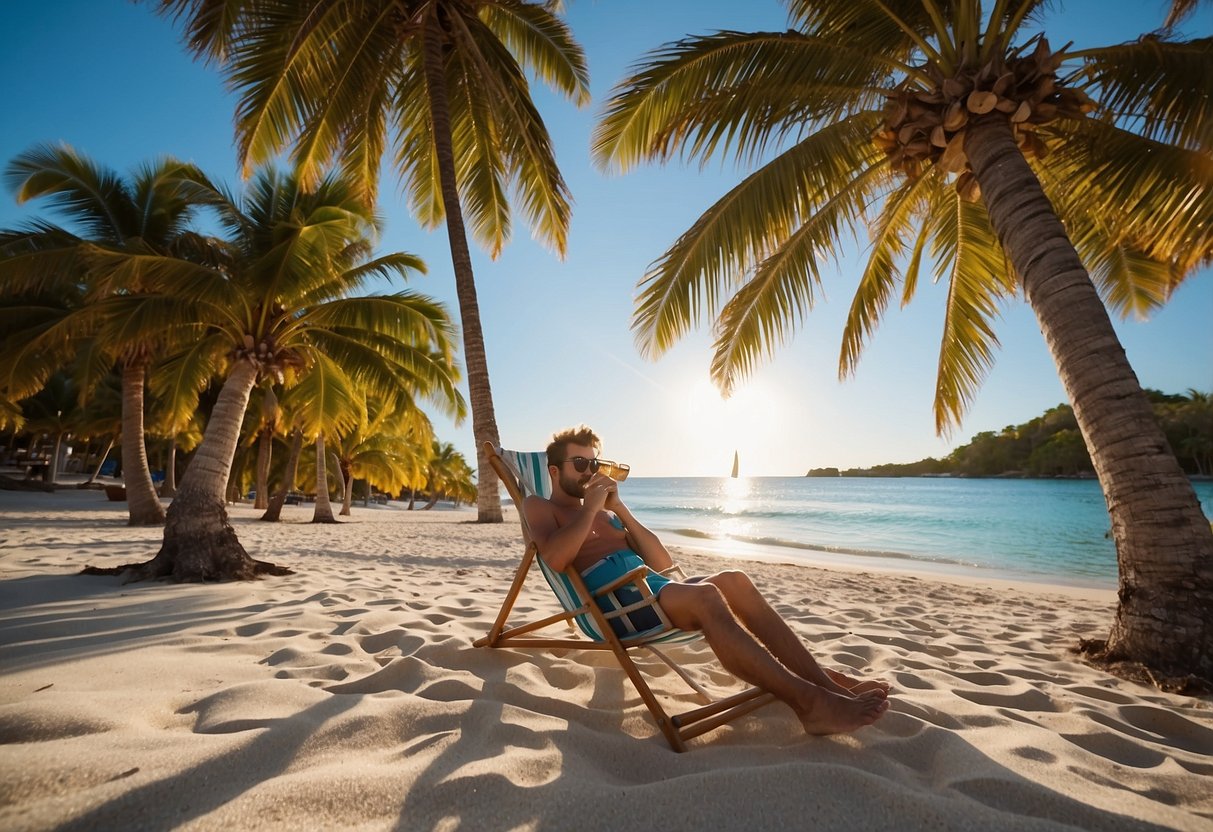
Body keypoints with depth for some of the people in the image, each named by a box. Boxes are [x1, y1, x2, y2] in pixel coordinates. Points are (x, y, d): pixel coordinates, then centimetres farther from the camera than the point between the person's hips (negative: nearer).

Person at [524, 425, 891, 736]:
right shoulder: (539, 507, 11)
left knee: (734, 580, -16)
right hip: (606, 598, -6)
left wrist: (619, 508, 8)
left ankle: (824, 681, -17)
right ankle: (809, 701, -30)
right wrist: (590, 507, -5)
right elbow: (555, 559, -13)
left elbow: (662, 562, 16)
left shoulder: (605, 511, 27)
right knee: (704, 596, -29)